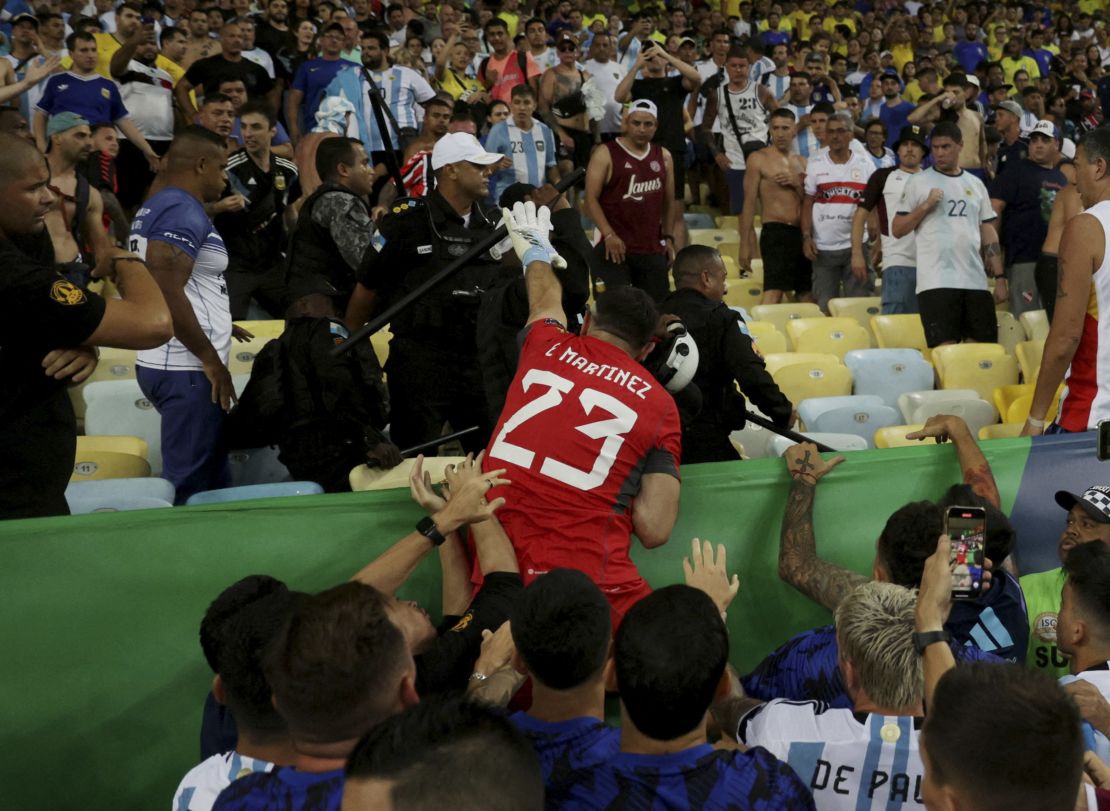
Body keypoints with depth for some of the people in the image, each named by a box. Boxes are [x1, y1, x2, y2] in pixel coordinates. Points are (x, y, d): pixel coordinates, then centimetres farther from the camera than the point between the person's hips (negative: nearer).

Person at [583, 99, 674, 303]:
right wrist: (609, 234, -20)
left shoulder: (664, 157, 11)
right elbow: (591, 199, -10)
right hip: (615, 246, -5)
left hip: (653, 249, 5)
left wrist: (668, 236, 13)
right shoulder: (606, 154, -5)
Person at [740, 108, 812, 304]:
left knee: (807, 294, 8)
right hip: (776, 232, -6)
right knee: (773, 292, -20)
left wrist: (797, 183, -5)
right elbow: (749, 203, -4)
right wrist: (745, 244, -10)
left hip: (803, 233, 6)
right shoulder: (758, 158, 0)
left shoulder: (802, 162, 17)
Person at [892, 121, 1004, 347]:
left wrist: (999, 277, 8)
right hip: (936, 281, -4)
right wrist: (926, 205, -12)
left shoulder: (975, 184, 15)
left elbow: (988, 232, 15)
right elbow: (897, 230, 0)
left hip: (975, 280, 4)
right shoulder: (918, 182, 4)